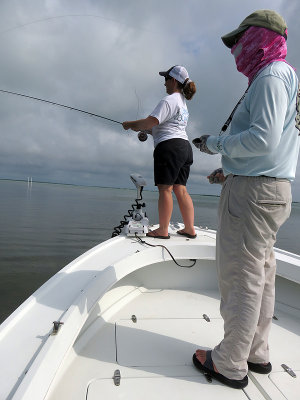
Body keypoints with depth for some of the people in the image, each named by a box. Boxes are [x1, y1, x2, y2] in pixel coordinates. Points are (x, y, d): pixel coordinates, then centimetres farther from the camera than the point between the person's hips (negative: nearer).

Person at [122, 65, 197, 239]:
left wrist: (131, 124, 0)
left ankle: (163, 230, -4)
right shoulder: (183, 103, 27)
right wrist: (144, 129, 23)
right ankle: (190, 229, 6)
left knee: (165, 189, -8)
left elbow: (152, 122, -15)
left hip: (170, 147, -10)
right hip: (185, 147, 10)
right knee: (180, 189, 6)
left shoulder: (169, 100, -5)